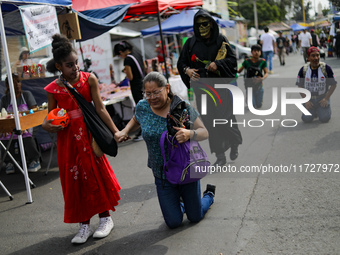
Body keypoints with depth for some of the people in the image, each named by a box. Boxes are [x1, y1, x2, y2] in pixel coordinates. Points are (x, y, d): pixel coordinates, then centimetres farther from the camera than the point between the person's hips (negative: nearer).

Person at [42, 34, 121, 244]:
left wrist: (115, 131, -12)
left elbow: (100, 108, -7)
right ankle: (84, 225, 20)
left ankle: (106, 218, 23)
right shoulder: (53, 89, -3)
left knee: (96, 174, 5)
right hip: (67, 138, 1)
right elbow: (51, 116, 7)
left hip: (88, 134, -1)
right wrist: (47, 125, -16)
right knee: (74, 179, 6)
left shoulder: (89, 79, -5)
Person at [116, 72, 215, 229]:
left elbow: (204, 132, -17)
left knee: (195, 217, 14)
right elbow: (136, 120, 19)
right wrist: (125, 131, -1)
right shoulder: (142, 107, -6)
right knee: (173, 223, 5)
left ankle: (209, 195, 46)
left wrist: (190, 134, -39)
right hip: (162, 174, 3)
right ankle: (177, 203, 40)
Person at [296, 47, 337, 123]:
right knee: (306, 119, -15)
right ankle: (314, 111, 20)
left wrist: (326, 98, -12)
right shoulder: (303, 70, -3)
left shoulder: (326, 68, -6)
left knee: (324, 119, -17)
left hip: (323, 98, -1)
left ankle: (325, 110, 19)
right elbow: (300, 87, 4)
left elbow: (333, 85, -2)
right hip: (309, 99, 1)